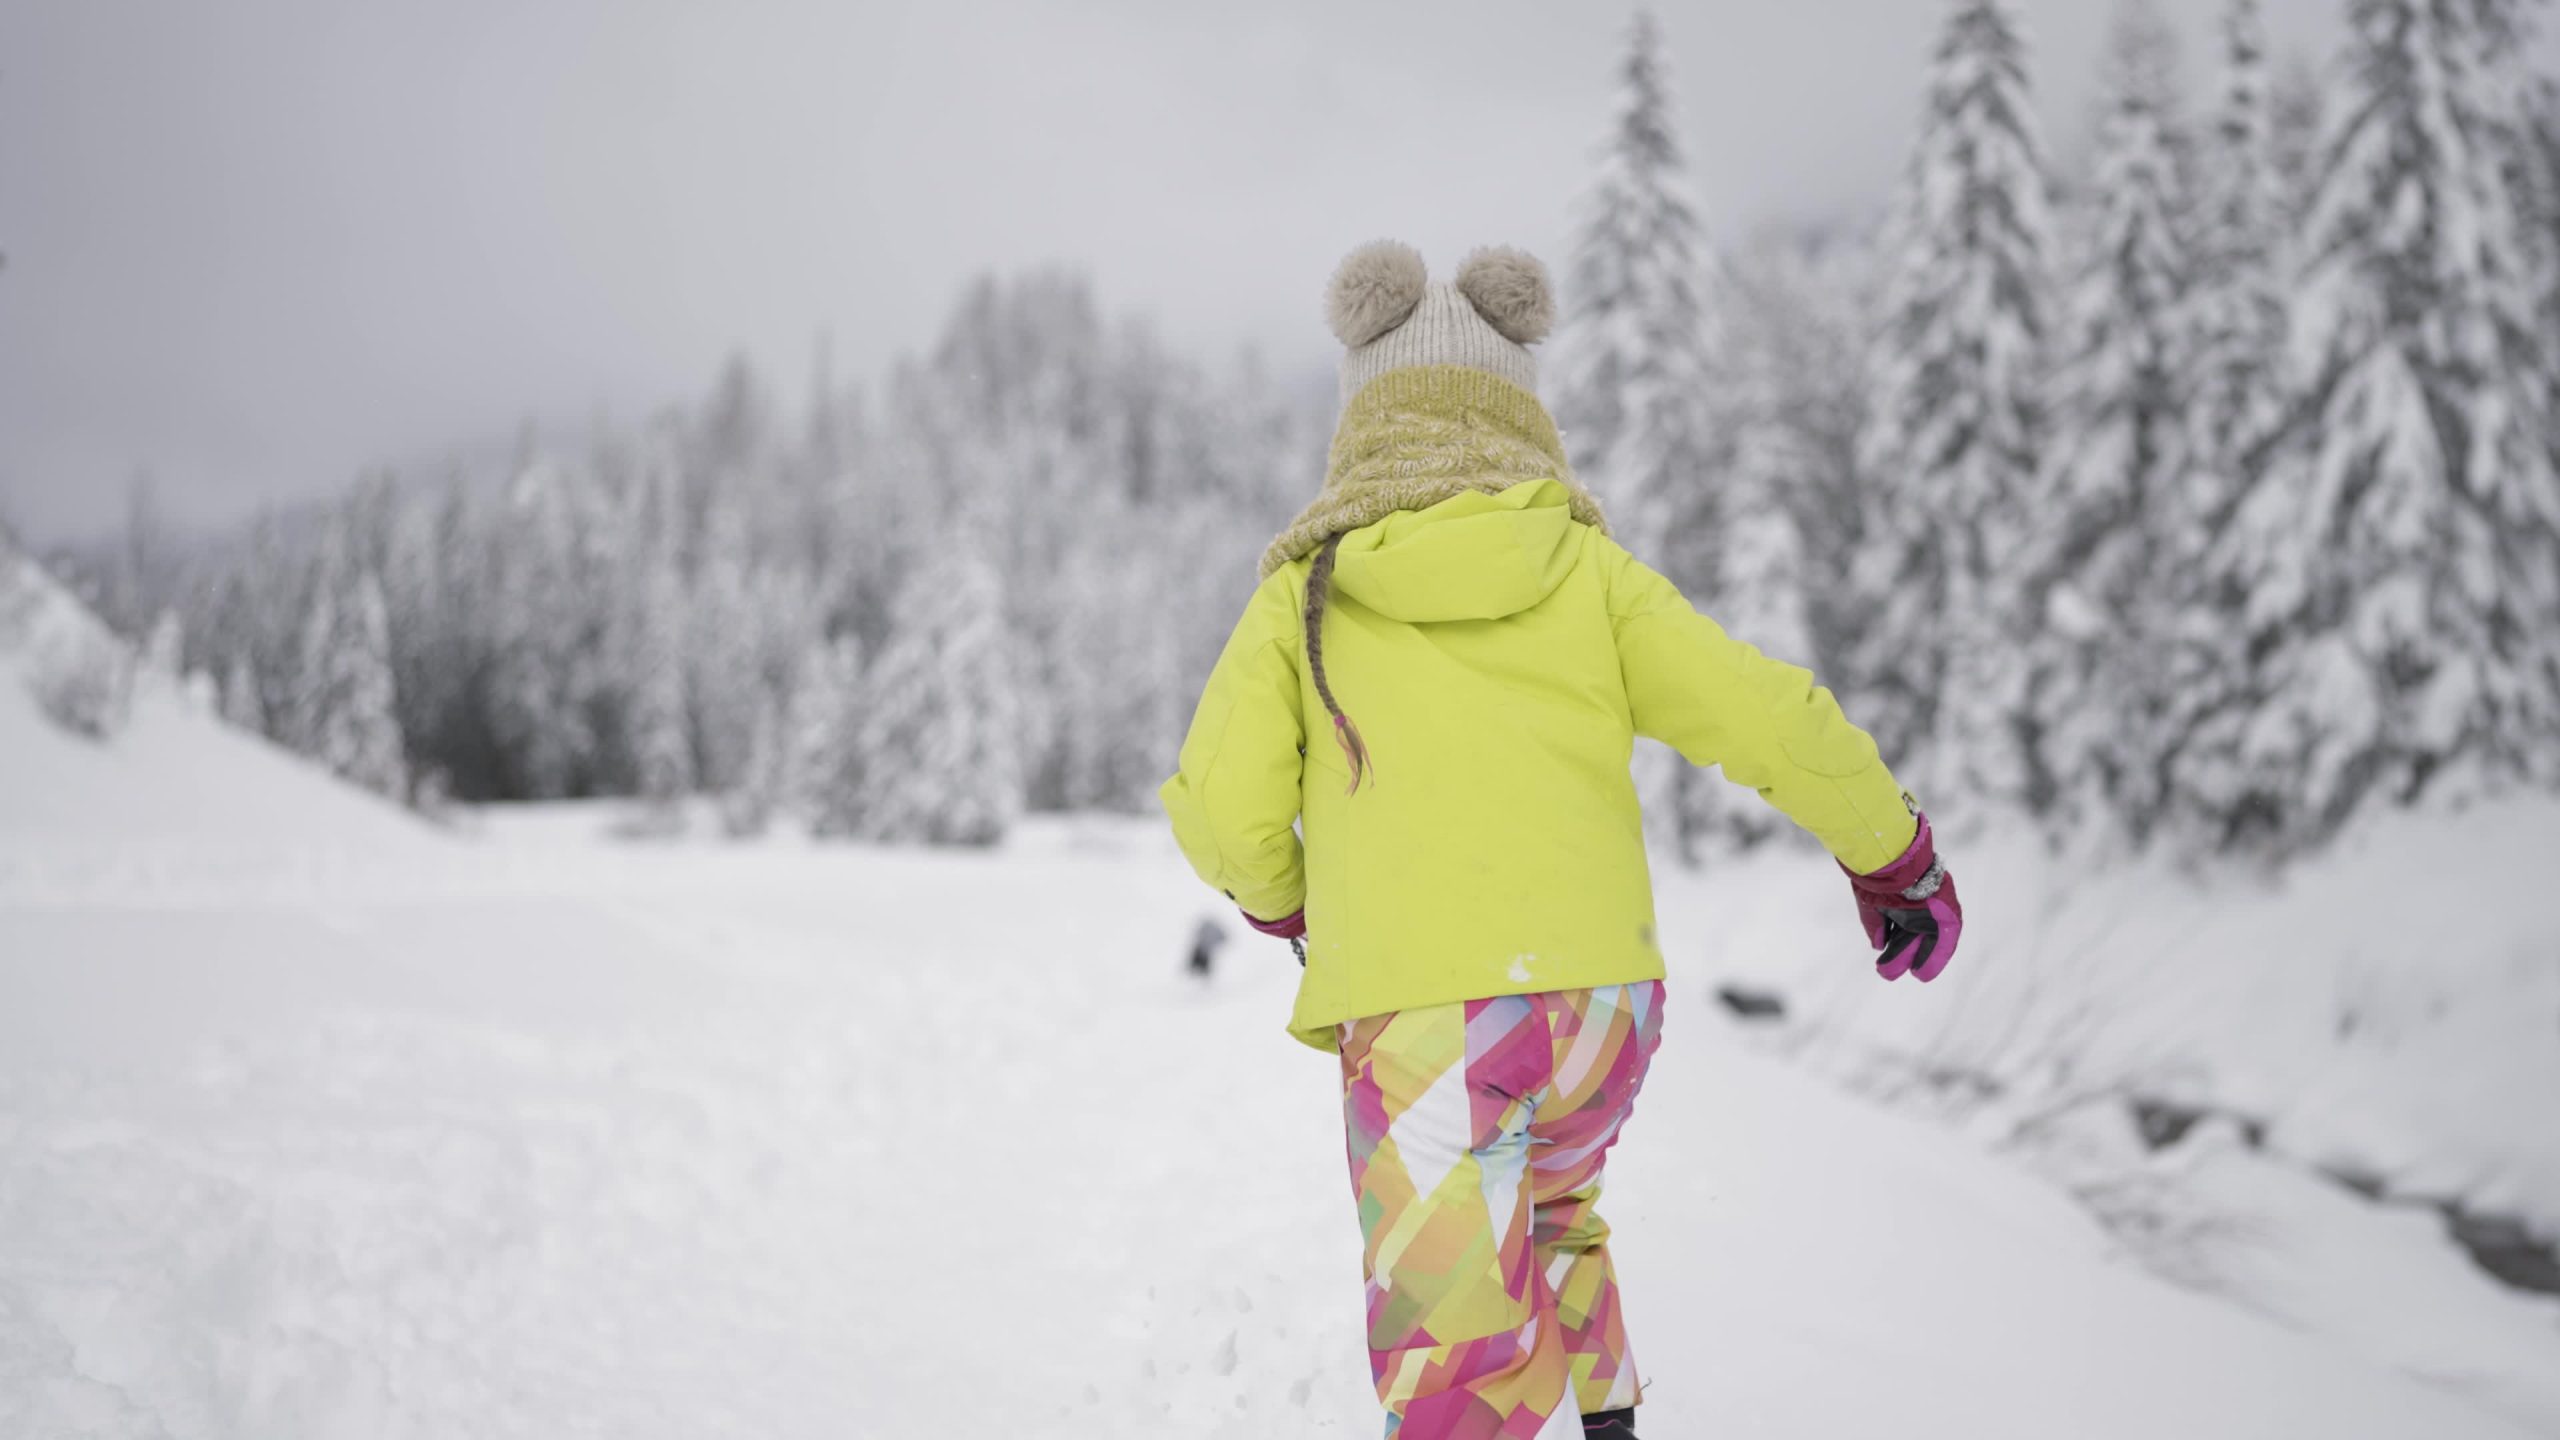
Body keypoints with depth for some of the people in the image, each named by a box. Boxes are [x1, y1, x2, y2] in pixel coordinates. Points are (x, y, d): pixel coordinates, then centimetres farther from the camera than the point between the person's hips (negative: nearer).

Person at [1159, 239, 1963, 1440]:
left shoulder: (1305, 597, 4)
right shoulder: (1587, 570, 6)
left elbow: (1222, 807, 0)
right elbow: (1770, 720, 3)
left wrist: (1277, 897, 23)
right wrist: (1895, 853, 18)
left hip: (1417, 1019, -3)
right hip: (1597, 1001, 3)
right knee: (1549, 1211, 34)